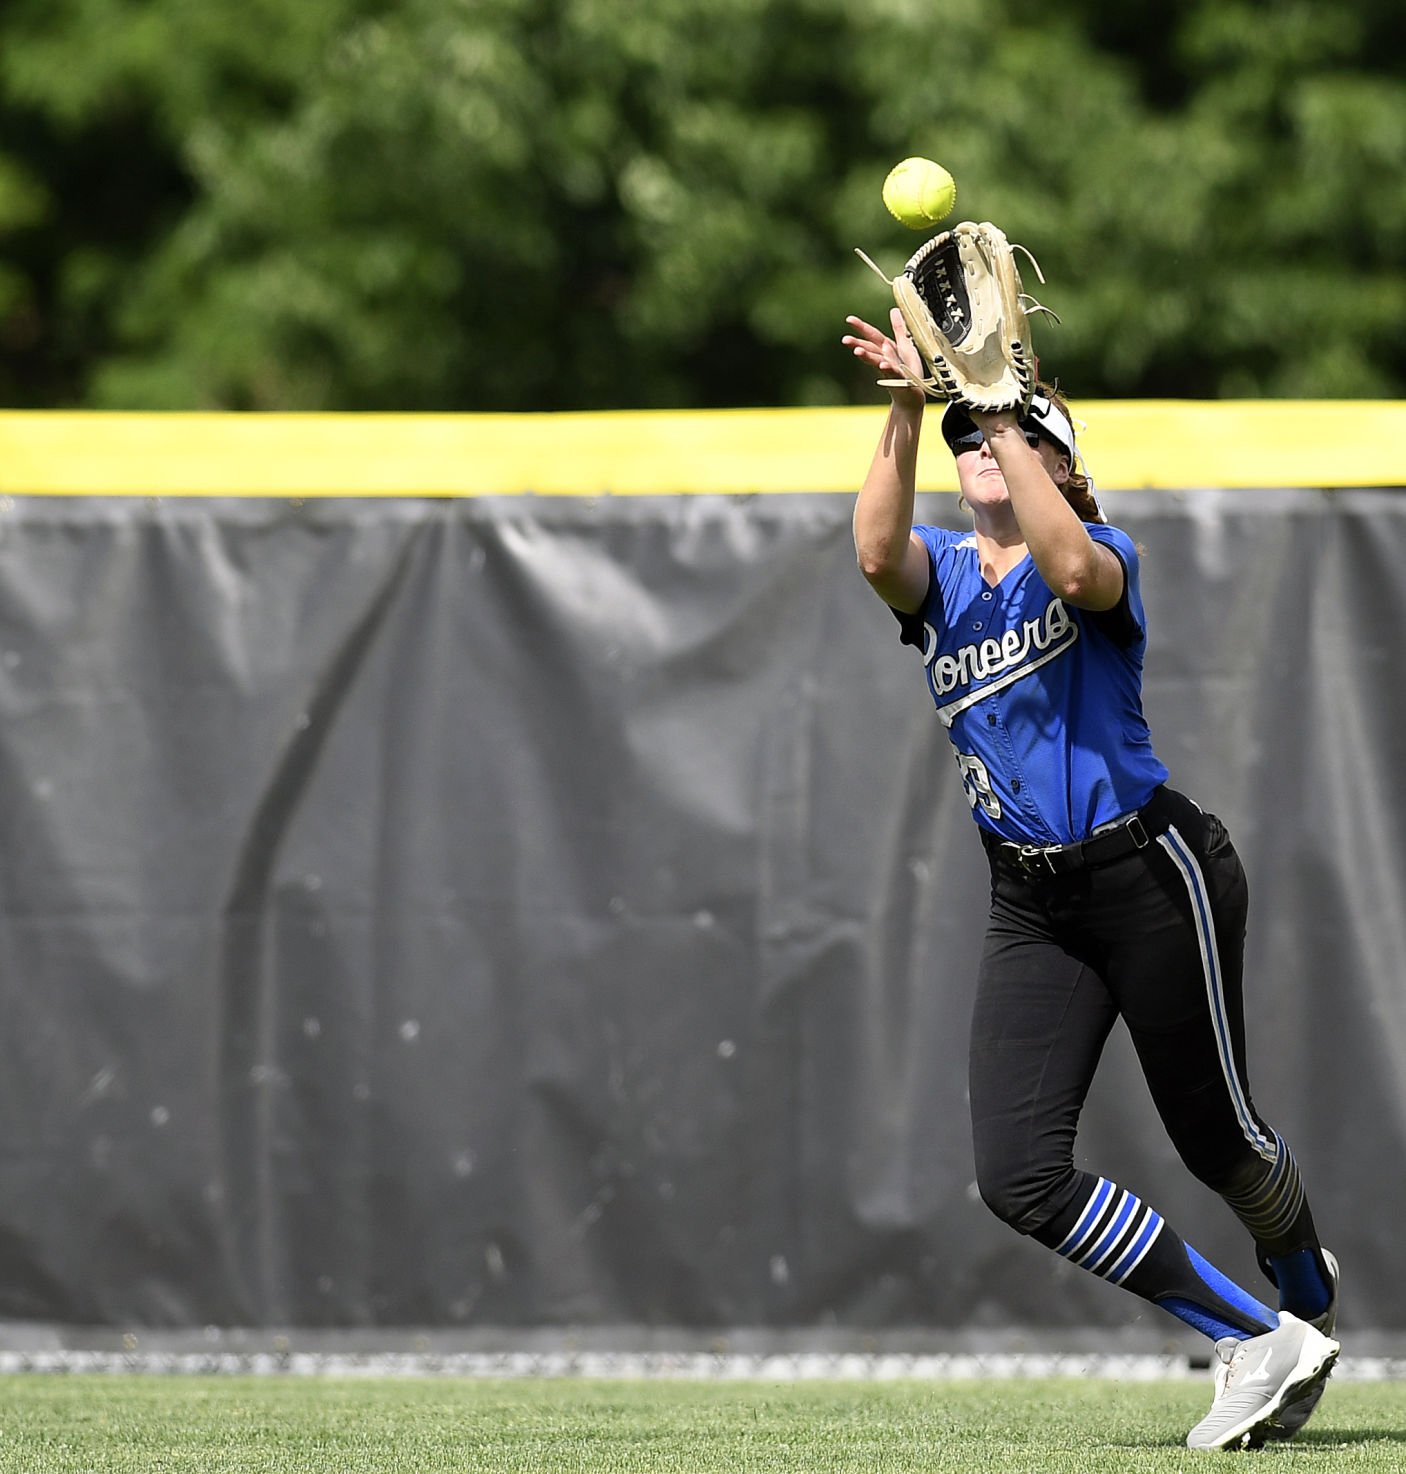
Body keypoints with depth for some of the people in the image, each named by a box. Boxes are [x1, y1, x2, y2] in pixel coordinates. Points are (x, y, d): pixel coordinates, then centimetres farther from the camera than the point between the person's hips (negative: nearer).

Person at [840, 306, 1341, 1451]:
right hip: (1032, 907, 5)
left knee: (1215, 1137, 7)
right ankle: (1259, 1341, 3)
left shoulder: (1102, 557, -4)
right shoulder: (941, 572, 8)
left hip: (1153, 879, -5)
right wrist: (910, 412, -28)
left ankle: (1308, 1289, 42)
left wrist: (1006, 414, -29)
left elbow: (1072, 569, -31)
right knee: (1020, 1180, -9)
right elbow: (877, 553, -18)